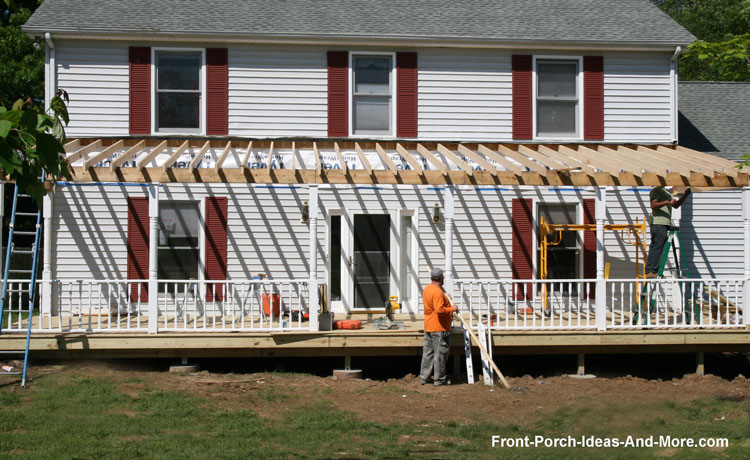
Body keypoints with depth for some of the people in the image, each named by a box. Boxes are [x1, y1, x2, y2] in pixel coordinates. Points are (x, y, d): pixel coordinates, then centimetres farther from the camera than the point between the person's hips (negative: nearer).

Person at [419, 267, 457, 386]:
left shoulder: (427, 289, 10)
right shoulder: (437, 292, -21)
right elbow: (439, 310, -29)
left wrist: (445, 298, 25)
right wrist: (452, 309, -16)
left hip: (428, 327, 9)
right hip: (439, 328, -9)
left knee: (428, 352, 14)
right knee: (440, 353, 0)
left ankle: (424, 377, 18)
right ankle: (439, 379, 5)